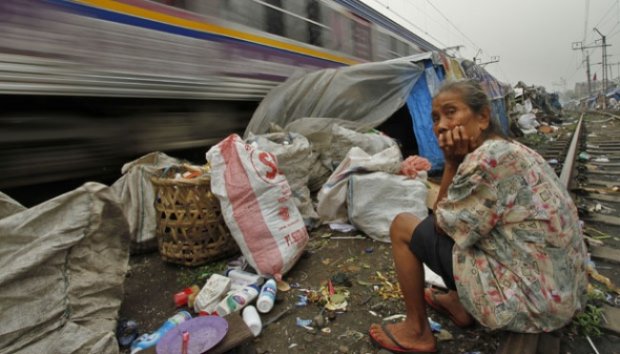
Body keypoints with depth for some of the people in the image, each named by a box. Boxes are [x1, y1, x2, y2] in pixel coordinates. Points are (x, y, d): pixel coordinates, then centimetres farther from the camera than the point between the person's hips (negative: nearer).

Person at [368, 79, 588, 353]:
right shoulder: (509, 149, 9)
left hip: (528, 299, -10)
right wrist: (455, 162, -3)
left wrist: (451, 162, -9)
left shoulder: (488, 158, -22)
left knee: (402, 226, -5)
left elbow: (442, 224, -12)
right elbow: (458, 220, 10)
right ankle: (460, 304, 25)